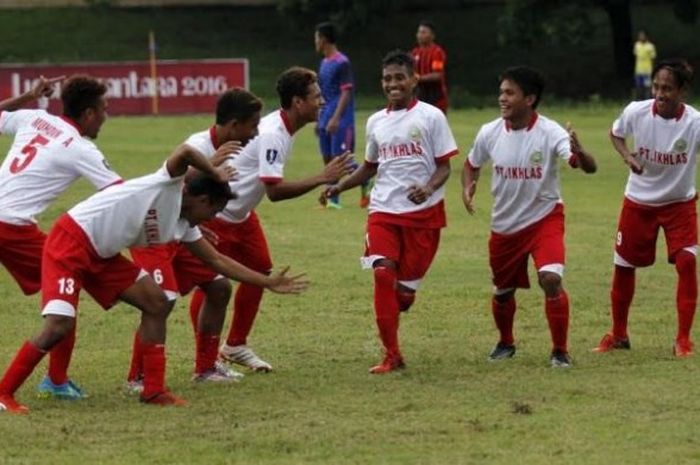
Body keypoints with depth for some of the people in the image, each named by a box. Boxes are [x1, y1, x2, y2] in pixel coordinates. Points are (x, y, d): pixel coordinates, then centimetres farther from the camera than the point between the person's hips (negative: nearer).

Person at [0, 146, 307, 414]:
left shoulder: (182, 227, 9)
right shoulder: (167, 186, -16)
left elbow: (218, 261, 18)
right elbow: (184, 153, -37)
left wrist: (269, 283, 20)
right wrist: (215, 174, -20)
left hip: (101, 255, 9)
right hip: (69, 243, -9)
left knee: (156, 303, 4)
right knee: (59, 325, -21)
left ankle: (153, 390, 8)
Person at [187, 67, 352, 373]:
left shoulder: (283, 129, 3)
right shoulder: (272, 135, -28)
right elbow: (275, 190, -33)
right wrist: (322, 179, -32)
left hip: (241, 214, 10)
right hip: (216, 214, -10)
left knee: (259, 270, 10)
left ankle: (235, 346, 22)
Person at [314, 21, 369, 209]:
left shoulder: (342, 63, -13)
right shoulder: (324, 63, 13)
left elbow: (346, 92, -18)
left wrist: (335, 118, -24)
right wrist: (320, 119, 20)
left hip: (341, 121, -9)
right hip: (327, 119, 9)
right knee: (328, 159, 6)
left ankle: (365, 184, 11)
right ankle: (333, 200, 9)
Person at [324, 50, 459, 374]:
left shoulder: (430, 116, -2)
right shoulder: (376, 122, 12)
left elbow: (444, 165, -3)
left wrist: (429, 188, -22)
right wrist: (339, 186, 10)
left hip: (424, 212, -3)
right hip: (383, 209, 3)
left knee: (407, 283, -3)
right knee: (382, 272, -16)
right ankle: (392, 356, -12)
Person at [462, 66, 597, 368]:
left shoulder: (550, 133, -20)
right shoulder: (489, 133, -8)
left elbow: (589, 167, -29)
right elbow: (472, 164, 11)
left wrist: (579, 154, -52)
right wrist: (467, 188, -10)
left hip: (544, 218, -4)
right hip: (504, 226, 4)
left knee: (550, 278, -24)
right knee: (502, 290, 16)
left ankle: (560, 351, -9)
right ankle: (506, 343, 46)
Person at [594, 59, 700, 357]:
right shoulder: (636, 112, -16)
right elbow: (615, 133, 5)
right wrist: (627, 156, -14)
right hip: (638, 201, 2)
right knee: (623, 266, 9)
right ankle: (618, 335, 29)